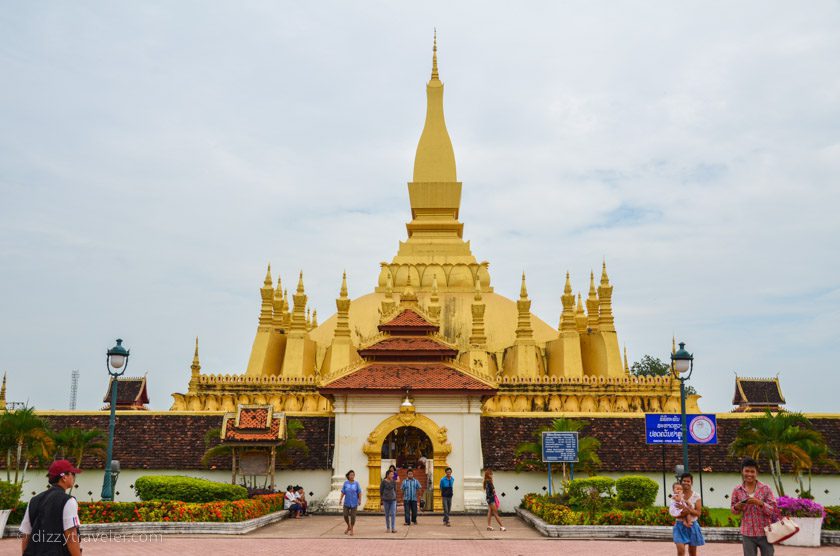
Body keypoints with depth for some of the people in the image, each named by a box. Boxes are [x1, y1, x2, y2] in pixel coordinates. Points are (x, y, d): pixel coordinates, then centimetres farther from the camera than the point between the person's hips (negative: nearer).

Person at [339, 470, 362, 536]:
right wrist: (340, 500, -5)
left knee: (353, 516, 1)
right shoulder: (345, 483, 0)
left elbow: (359, 493, 0)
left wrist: (360, 500, -6)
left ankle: (351, 530, 17)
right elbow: (343, 492, 2)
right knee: (345, 515, 2)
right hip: (347, 502, 1)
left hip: (354, 503, -1)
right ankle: (348, 527, 29)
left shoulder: (356, 483, -2)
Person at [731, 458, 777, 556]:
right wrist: (737, 507, -14)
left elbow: (773, 510, -7)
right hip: (747, 534, 1)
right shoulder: (737, 490, -2)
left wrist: (759, 503, -24)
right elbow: (734, 511, 9)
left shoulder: (765, 489, -5)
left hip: (765, 532, -1)